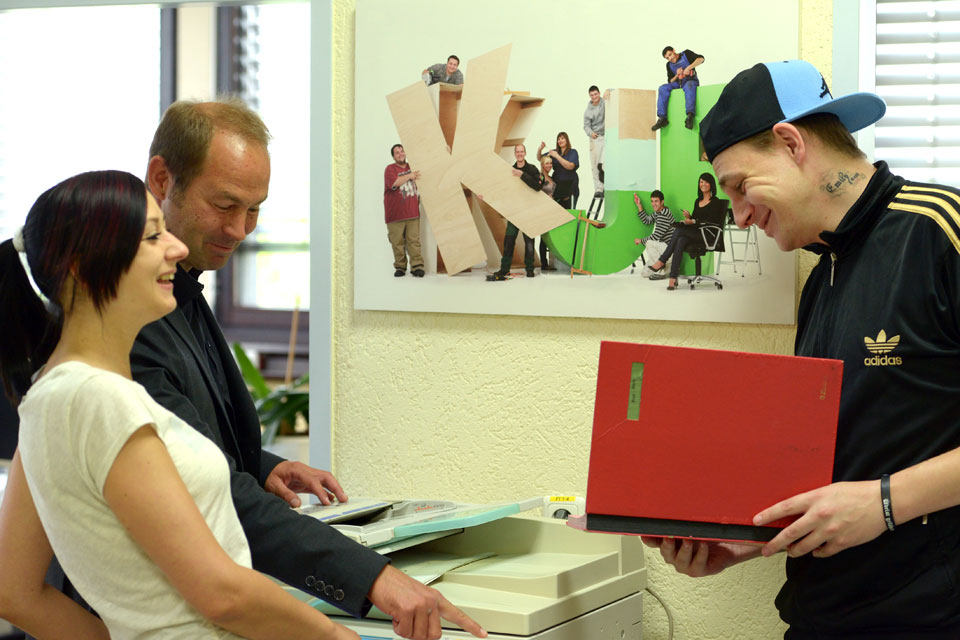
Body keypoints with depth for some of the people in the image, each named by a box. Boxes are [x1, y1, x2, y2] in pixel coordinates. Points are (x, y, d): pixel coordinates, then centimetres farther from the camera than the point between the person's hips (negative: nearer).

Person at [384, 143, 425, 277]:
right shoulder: (390, 169, 1)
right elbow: (393, 183, -17)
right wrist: (409, 176, -9)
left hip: (412, 212, 4)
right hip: (395, 214, -4)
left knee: (414, 241, -3)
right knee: (397, 242, -1)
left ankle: (417, 266, -4)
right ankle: (400, 267, 8)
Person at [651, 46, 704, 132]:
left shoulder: (686, 54, 4)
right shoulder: (669, 65, 16)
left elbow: (700, 59, -8)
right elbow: (670, 82, 15)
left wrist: (689, 68, -19)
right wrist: (677, 75, -6)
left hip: (691, 80, -5)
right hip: (678, 84, 5)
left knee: (689, 86, -41)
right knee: (663, 88, -18)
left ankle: (690, 115, -59)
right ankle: (662, 118, -25)